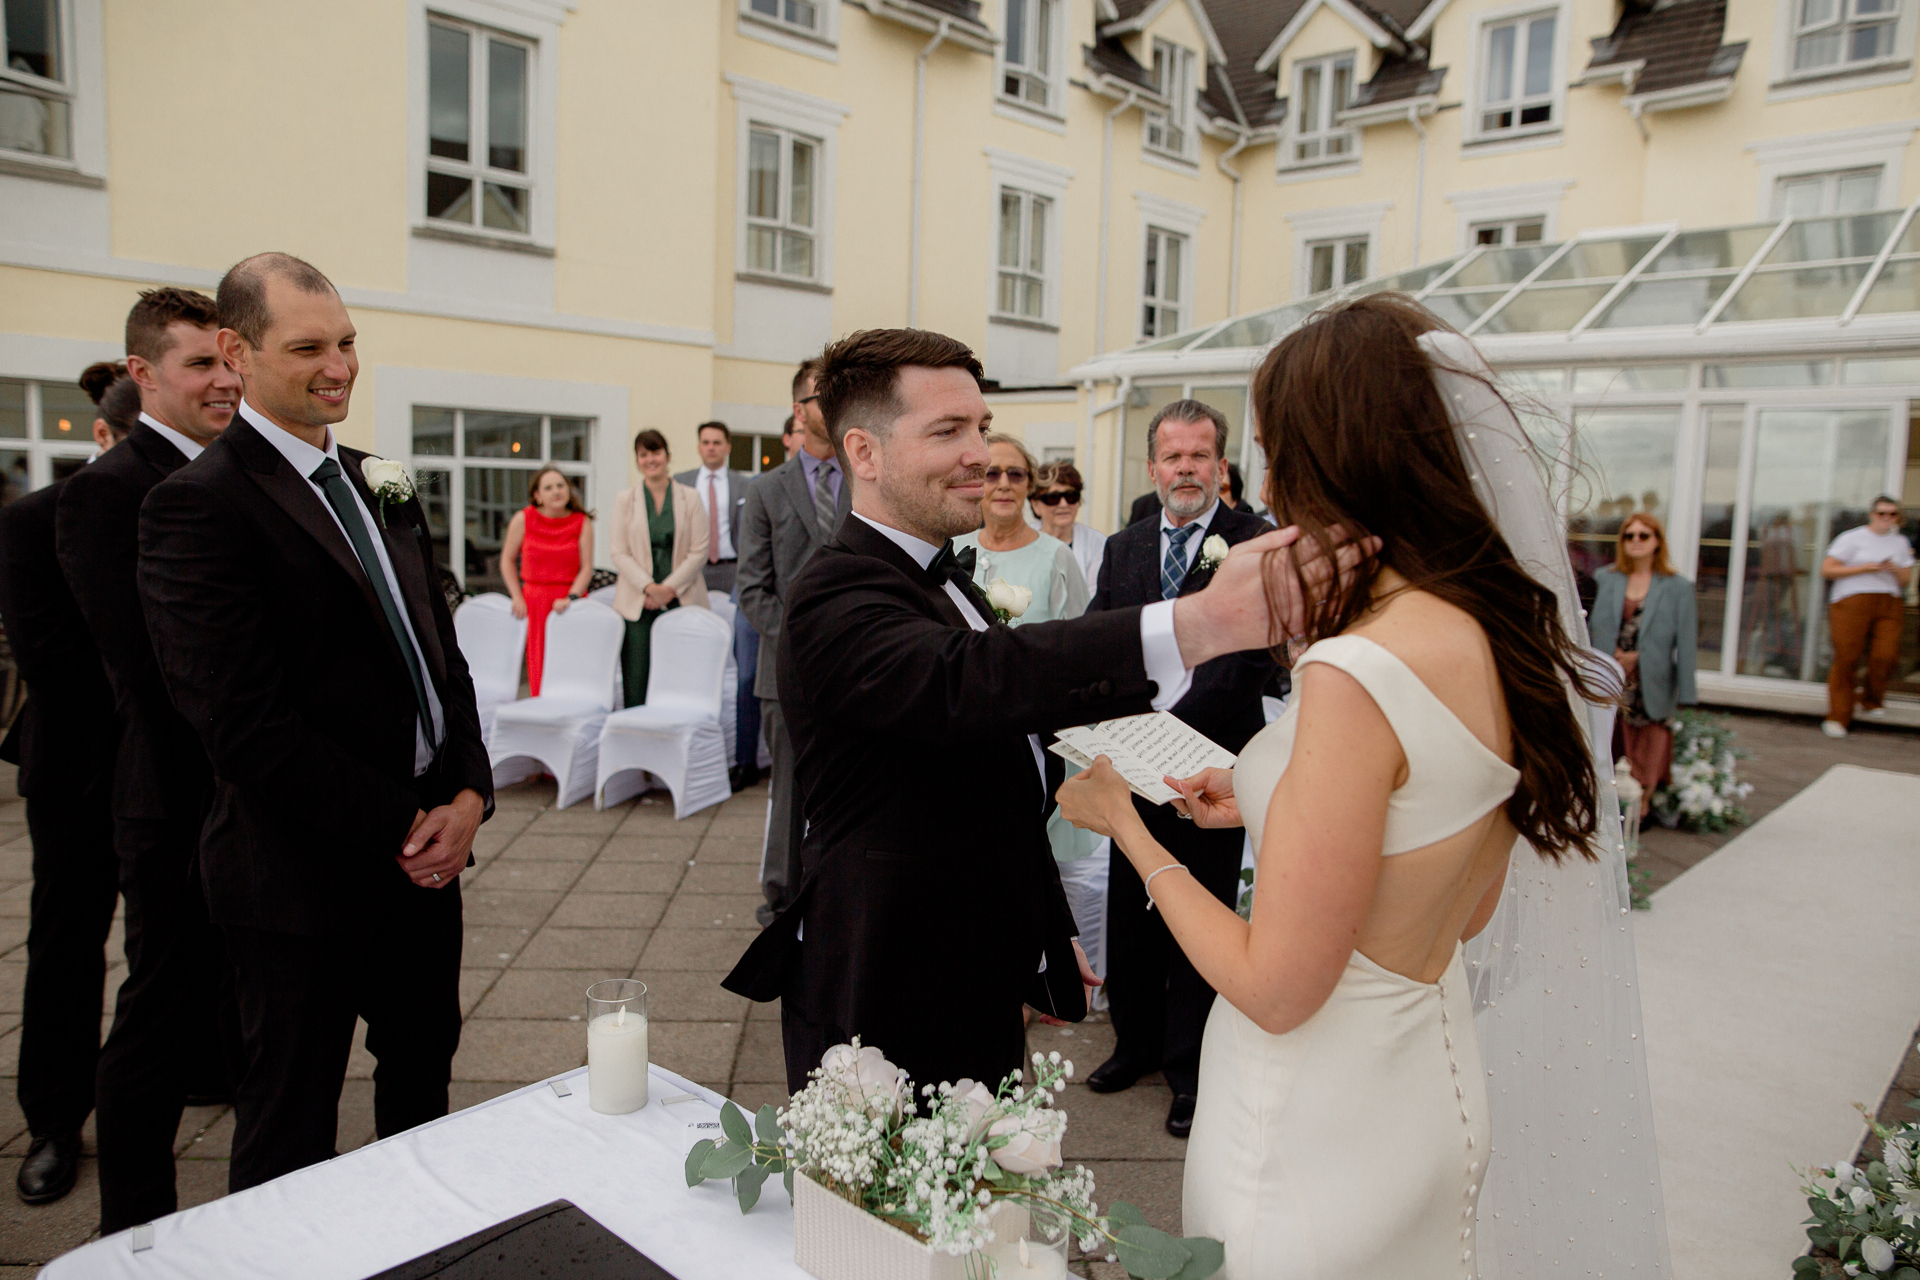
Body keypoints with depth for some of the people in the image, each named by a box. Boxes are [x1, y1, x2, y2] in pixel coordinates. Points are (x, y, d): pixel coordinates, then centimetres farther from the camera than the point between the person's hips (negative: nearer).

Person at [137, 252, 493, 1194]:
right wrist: (398, 827, -15)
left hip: (426, 846, 8)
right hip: (305, 872, -7)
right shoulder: (197, 505, -14)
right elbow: (243, 722, -20)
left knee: (424, 1074, 23)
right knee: (291, 1125, 11)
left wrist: (467, 793, -3)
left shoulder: (380, 488, 10)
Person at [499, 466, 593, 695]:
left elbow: (587, 567, -1)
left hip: (571, 603, 0)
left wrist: (571, 598, -14)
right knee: (539, 667, -2)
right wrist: (518, 598, 2)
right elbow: (507, 560, 10)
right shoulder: (523, 519, 2)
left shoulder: (582, 522, 2)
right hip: (534, 603, 0)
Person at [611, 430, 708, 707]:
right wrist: (649, 587, -11)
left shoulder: (690, 498, 8)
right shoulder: (625, 500, 10)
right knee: (635, 682, -4)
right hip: (637, 603, 1)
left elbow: (699, 551, 2)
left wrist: (669, 588, -8)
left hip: (681, 600, -1)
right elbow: (620, 554, 4)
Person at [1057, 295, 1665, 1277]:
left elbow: (1276, 987, -23)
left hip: (1323, 1122, -8)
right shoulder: (1497, 627, -2)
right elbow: (1472, 906, 9)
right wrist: (1268, 804, 7)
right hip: (1432, 1080, 8)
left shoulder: (1360, 676, -28)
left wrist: (1125, 825, -12)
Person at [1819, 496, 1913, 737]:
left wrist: (1895, 570, -1)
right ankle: (1838, 718, 0)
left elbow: (1906, 580, 21)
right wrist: (1864, 568, -9)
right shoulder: (1852, 538, 5)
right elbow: (1826, 570, -3)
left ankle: (1872, 703, 13)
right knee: (1846, 659, -8)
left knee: (1885, 656, -13)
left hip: (1888, 604, 4)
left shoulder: (1900, 543, 19)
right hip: (1852, 600, -4)